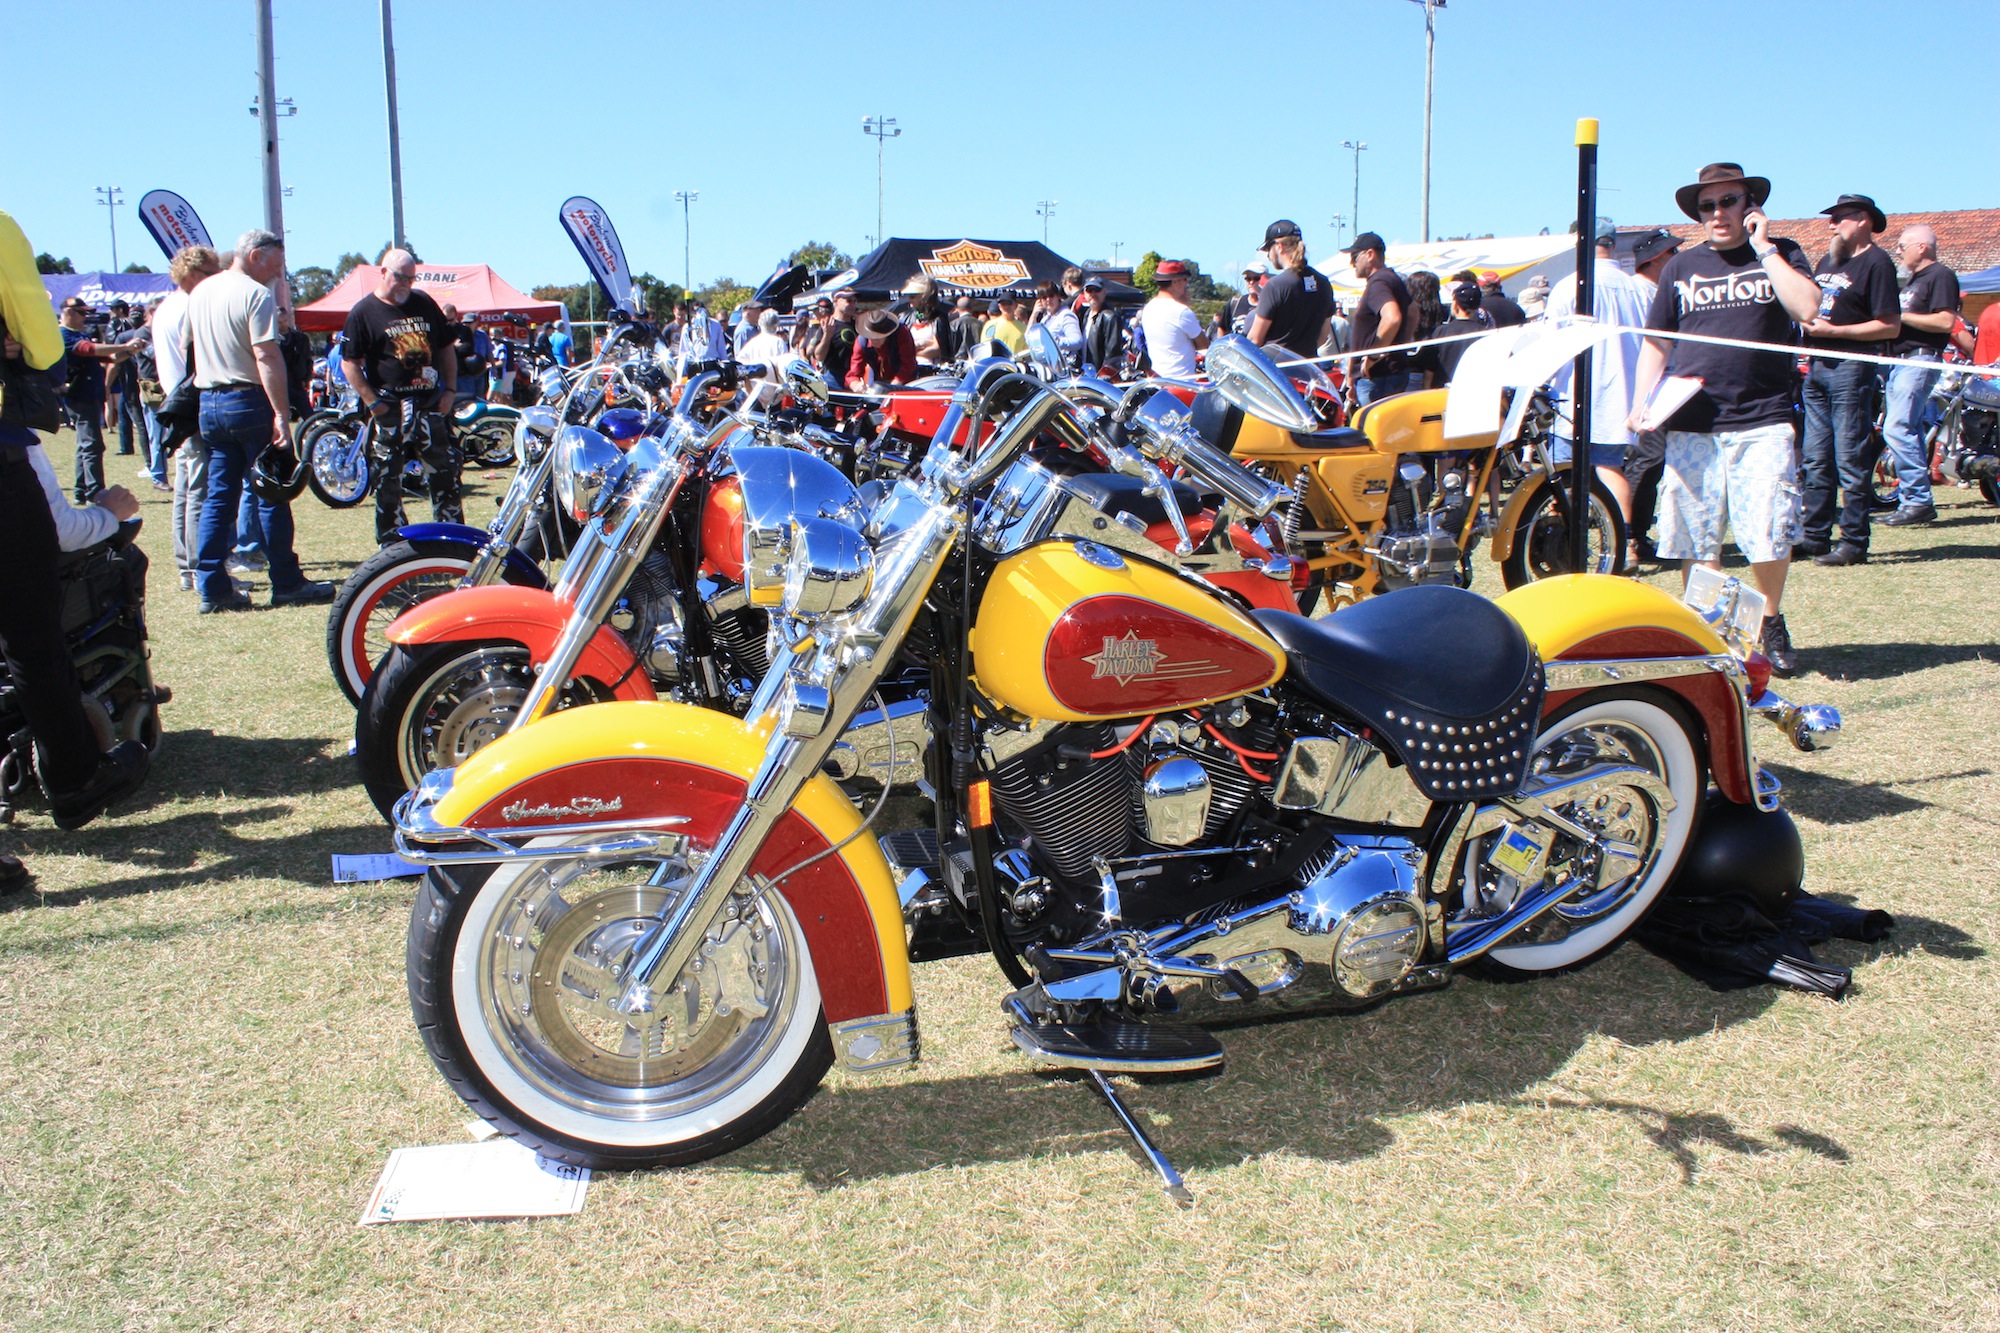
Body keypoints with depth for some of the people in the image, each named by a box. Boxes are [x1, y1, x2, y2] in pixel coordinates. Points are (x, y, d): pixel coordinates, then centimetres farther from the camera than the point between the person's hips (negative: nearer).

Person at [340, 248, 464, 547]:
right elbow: (349, 362, -6)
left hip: (431, 404, 5)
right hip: (390, 408, -5)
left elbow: (446, 347, 16)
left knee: (446, 470, 9)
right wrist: (372, 402, -14)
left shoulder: (425, 303, 11)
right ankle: (391, 542, 7)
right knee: (388, 478, -1)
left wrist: (450, 390, 6)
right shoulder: (363, 312, -3)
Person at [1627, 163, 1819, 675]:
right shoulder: (1681, 267, 16)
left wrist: (1763, 248, -5)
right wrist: (1640, 403, 3)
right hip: (1691, 425, 2)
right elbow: (1656, 343, 17)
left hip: (1763, 422, -2)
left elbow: (1807, 308, -9)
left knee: (1768, 534, -7)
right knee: (1695, 539, 2)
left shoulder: (1779, 255, 10)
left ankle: (1772, 623, 15)